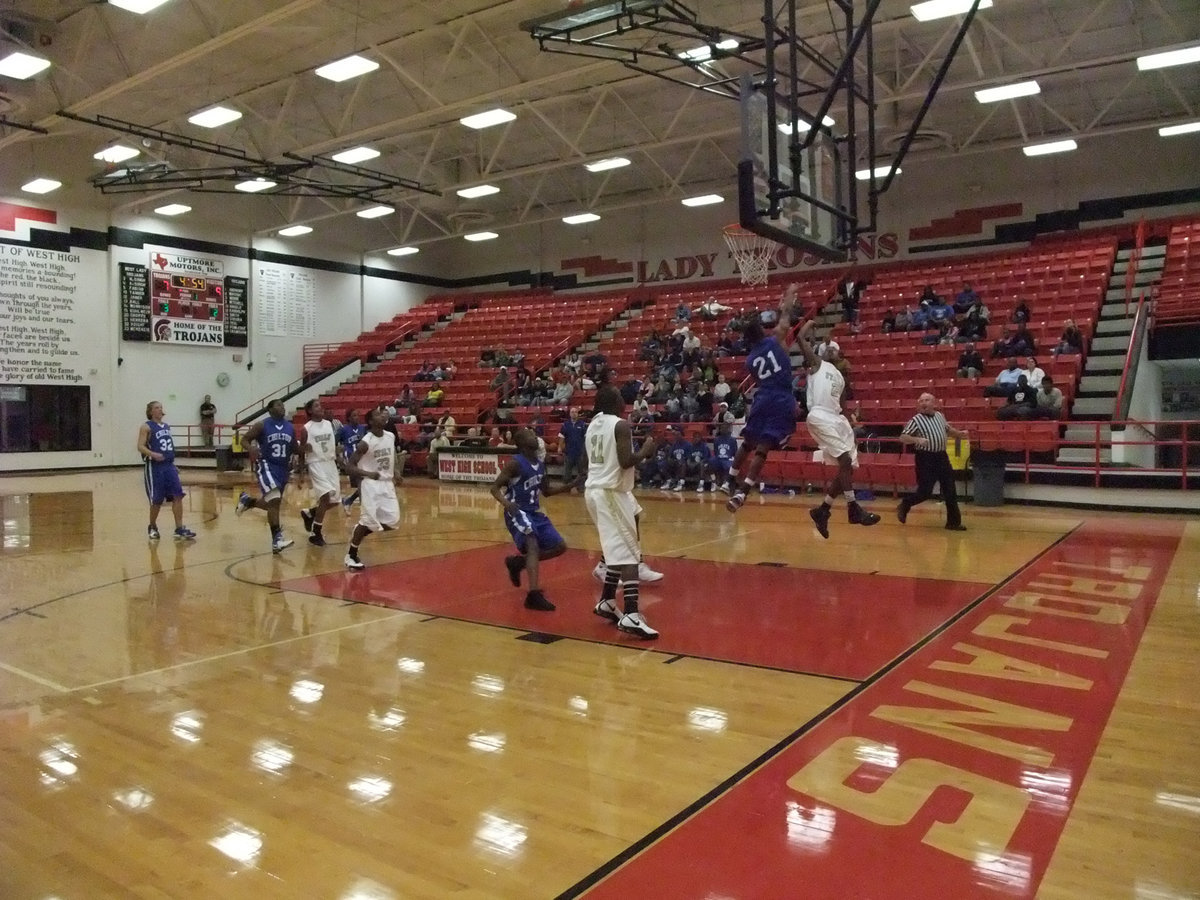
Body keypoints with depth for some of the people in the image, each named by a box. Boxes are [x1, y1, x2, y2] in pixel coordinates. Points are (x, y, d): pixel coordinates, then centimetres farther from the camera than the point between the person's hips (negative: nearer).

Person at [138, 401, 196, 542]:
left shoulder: (167, 426, 16)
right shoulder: (146, 427, -3)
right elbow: (140, 446, -13)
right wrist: (153, 454, -30)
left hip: (169, 466, 6)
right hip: (155, 467, -5)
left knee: (178, 496, -5)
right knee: (157, 501, 1)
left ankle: (179, 529, -3)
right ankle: (152, 527, 23)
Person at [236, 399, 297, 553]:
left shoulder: (290, 427, 7)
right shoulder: (262, 425, -7)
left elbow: (294, 448, 18)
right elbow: (245, 439, -4)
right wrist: (251, 448, -24)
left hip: (283, 468, 6)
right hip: (266, 465, -6)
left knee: (272, 504, 14)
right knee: (274, 500, -22)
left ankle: (247, 500, 44)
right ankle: (277, 539, -19)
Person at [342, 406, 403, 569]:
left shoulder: (391, 437, 2)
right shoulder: (366, 442, -17)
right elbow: (349, 466, -15)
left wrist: (395, 472, 5)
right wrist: (368, 474, -29)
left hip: (387, 483, 7)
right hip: (371, 484, -7)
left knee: (392, 521, 4)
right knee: (368, 520, -11)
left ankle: (358, 535, 25)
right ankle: (350, 555, 6)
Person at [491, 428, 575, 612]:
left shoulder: (540, 464, 8)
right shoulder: (515, 463, -14)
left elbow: (546, 490, 20)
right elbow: (495, 488, -14)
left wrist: (568, 486, 8)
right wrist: (507, 504, -33)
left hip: (534, 512, 8)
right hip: (517, 512, -8)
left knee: (560, 546, 10)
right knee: (532, 545, -29)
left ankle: (518, 562, 22)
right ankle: (534, 595, -35)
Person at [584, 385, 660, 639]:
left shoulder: (593, 424, 13)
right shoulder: (621, 425, -12)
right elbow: (626, 462, -21)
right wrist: (645, 451, -4)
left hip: (594, 489, 9)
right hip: (611, 492, -9)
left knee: (619, 549, 22)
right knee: (629, 553, -11)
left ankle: (607, 603, 27)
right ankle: (631, 616, -19)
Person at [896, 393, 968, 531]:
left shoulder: (940, 416, 10)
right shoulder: (916, 420, -9)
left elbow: (948, 429, 28)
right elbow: (902, 438, -13)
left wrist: (960, 433, 12)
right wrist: (917, 439, -28)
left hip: (942, 457, 6)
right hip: (925, 459, -6)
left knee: (950, 491, 6)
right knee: (925, 492, -7)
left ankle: (954, 522, 15)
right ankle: (904, 505, 19)